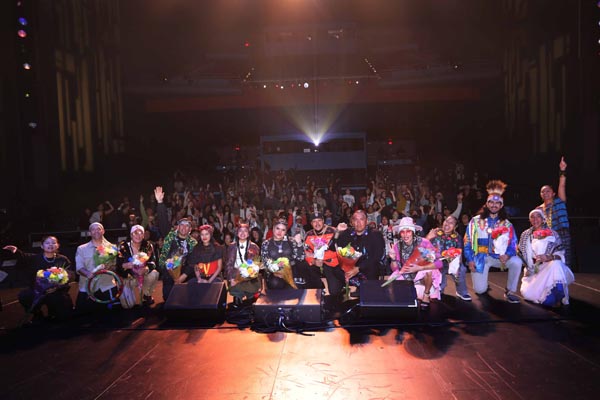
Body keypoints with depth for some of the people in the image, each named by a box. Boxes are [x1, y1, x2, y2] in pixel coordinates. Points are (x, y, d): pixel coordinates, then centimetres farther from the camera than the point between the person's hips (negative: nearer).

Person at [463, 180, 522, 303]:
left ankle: (510, 291, -8)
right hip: (479, 257, -2)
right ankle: (482, 281, 28)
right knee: (480, 290, -12)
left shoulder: (506, 224, 4)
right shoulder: (476, 221, 0)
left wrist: (507, 255, -24)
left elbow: (513, 244, -2)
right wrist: (470, 259, -8)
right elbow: (467, 241, 0)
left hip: (497, 256, 2)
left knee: (517, 262, -28)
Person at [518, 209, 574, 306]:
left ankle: (558, 298, -27)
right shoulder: (525, 235, 10)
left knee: (556, 263, -38)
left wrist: (548, 257, -26)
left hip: (550, 267, -1)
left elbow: (560, 253, -6)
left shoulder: (552, 234, 4)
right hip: (533, 271, 1)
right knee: (527, 293, -24)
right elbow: (520, 253, 12)